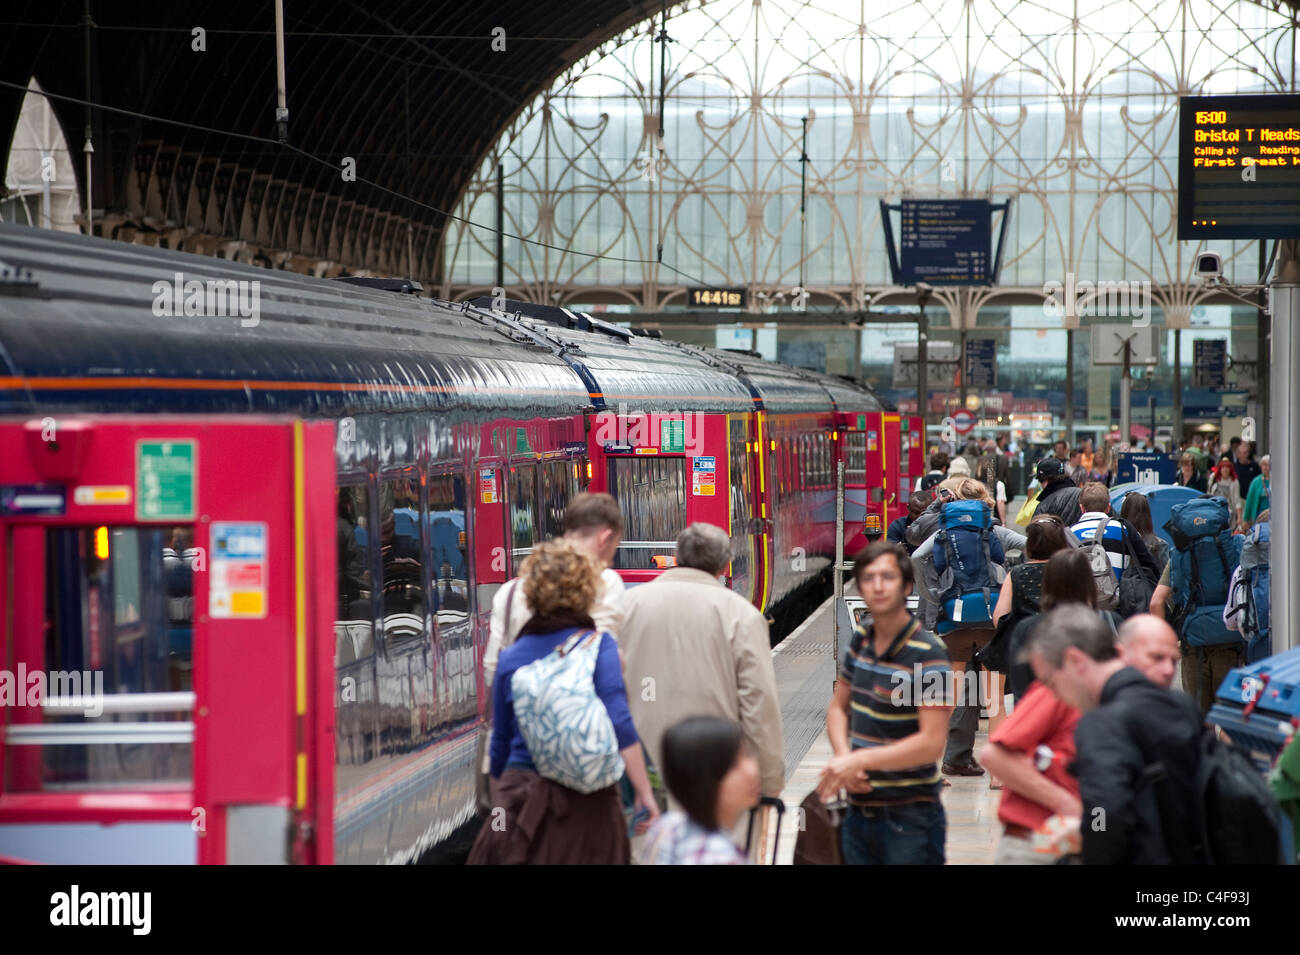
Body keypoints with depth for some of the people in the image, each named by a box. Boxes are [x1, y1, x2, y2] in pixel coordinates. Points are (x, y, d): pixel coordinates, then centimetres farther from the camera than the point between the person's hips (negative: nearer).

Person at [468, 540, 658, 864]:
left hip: (521, 799, 2)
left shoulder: (510, 658, 6)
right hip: (586, 805, -2)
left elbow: (499, 745, 13)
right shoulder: (598, 646, -4)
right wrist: (645, 794, -12)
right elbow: (620, 725, -14)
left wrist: (501, 805, 27)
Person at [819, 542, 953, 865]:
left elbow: (931, 743, -20)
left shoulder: (927, 654, -15)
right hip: (859, 811, 7)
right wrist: (843, 757, -4)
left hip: (909, 817, -7)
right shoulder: (861, 641, 8)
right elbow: (838, 707, 17)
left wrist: (860, 760, -23)